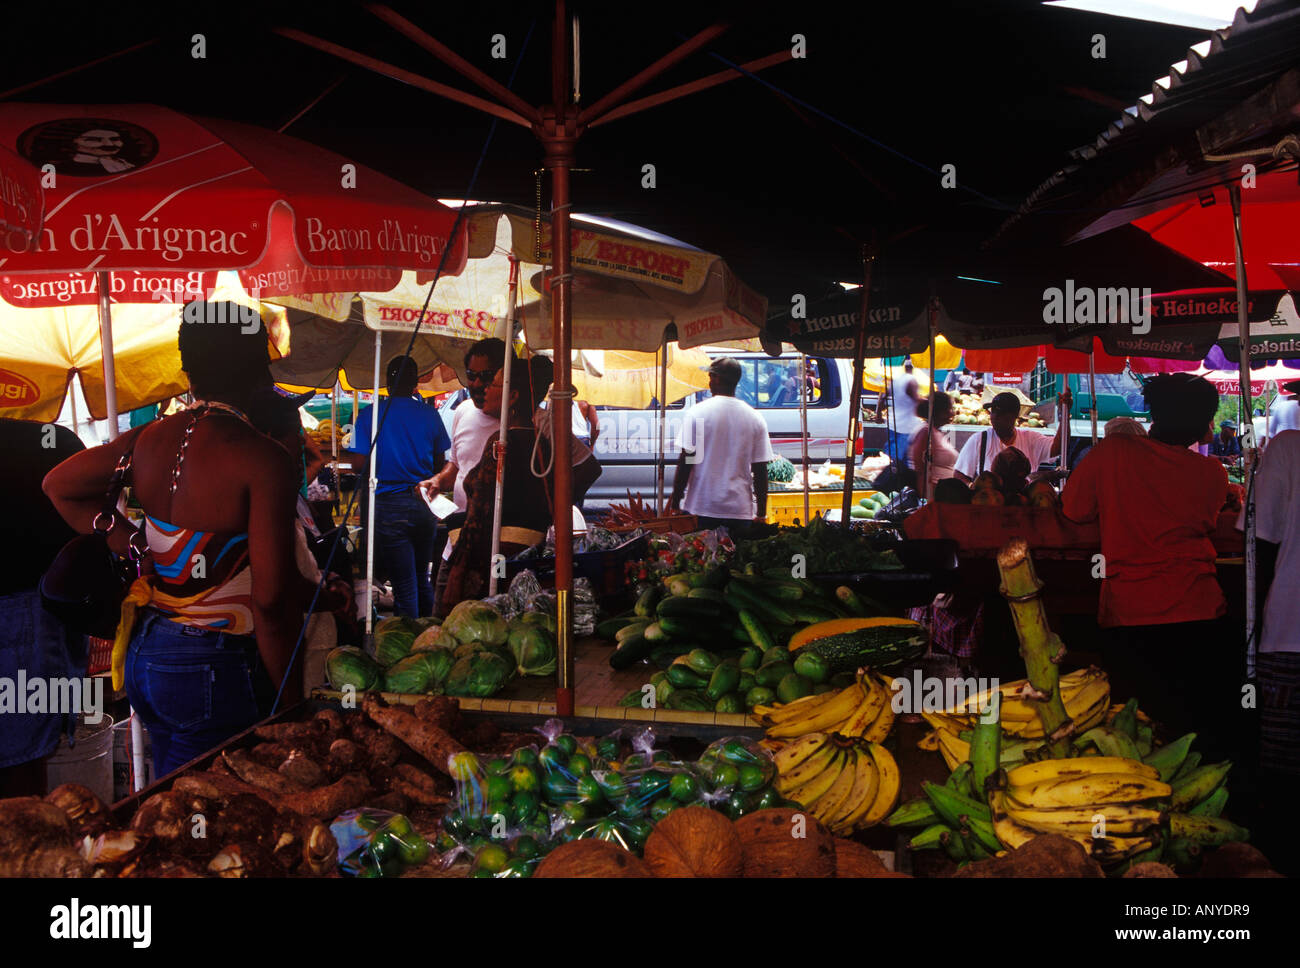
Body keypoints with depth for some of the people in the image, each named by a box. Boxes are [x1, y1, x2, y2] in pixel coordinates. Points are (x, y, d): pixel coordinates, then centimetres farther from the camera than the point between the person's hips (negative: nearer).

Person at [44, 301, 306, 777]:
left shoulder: (150, 438, 2)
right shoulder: (263, 460, -19)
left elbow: (58, 484, 19)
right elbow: (271, 597, -21)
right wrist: (289, 701, -11)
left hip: (143, 655, 7)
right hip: (216, 669, -7)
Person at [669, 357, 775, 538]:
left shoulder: (696, 413, -4)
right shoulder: (755, 418, 4)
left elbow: (686, 462, -6)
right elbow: (760, 471, 4)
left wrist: (675, 503, 2)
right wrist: (761, 514, 11)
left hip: (701, 509, -2)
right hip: (740, 510, 2)